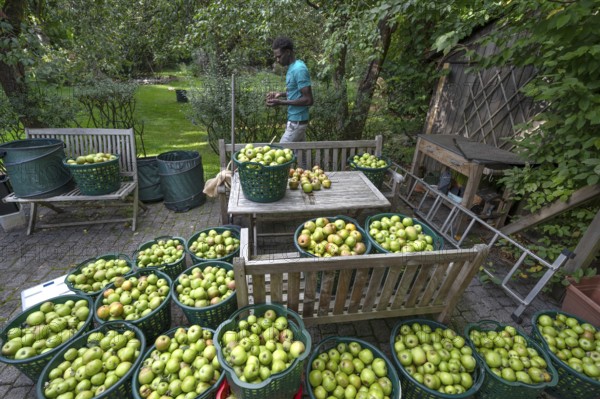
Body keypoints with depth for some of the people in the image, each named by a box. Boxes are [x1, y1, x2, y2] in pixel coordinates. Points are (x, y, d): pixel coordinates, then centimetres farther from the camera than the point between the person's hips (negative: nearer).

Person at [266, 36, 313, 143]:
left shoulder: (299, 69, -19)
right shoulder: (292, 67, 10)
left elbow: (308, 100, -23)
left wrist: (281, 102, -23)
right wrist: (281, 94, 7)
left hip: (296, 122, -10)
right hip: (295, 120, 10)